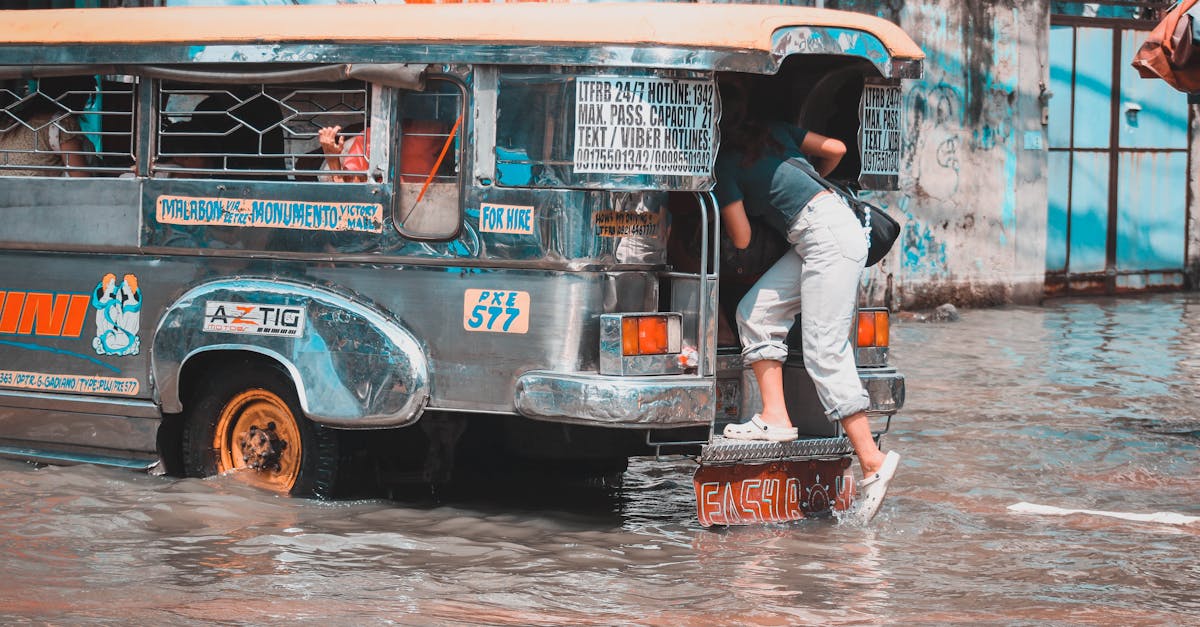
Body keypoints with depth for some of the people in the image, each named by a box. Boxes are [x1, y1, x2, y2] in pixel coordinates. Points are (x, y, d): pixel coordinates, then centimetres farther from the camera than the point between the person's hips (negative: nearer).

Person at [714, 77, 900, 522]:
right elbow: (834, 149, 21)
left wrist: (725, 202, 21)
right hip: (820, 239, 9)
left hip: (829, 234, -9)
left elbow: (741, 238, 0)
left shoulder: (727, 161, -3)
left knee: (824, 352, -12)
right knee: (755, 313, 10)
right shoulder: (776, 130, 17)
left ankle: (872, 461, -15)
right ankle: (775, 418, 3)